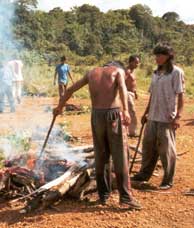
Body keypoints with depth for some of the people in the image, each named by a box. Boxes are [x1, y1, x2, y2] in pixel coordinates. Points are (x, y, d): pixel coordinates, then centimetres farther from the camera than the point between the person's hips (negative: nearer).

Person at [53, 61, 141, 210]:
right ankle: (126, 197, 3)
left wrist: (60, 107, 38)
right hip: (114, 114, -3)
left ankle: (103, 195, 20)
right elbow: (122, 87, -13)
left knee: (100, 157, 13)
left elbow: (71, 89, 24)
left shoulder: (91, 73, 21)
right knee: (120, 158, 2)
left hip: (96, 115, 3)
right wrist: (125, 111, -27)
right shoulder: (119, 70, 10)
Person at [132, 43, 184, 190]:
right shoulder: (156, 73, 12)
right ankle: (144, 174, 28)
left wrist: (178, 116, -18)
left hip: (167, 118, -6)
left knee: (166, 150, 2)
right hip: (153, 117, 7)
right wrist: (146, 112, 19)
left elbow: (180, 96, -11)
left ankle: (168, 180, 16)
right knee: (148, 146, 14)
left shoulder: (176, 72, -8)